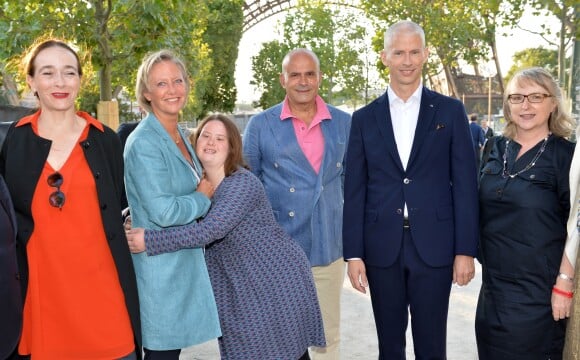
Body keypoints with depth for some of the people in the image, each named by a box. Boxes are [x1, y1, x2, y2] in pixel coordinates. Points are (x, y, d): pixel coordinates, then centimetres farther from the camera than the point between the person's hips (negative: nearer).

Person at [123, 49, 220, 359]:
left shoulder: (179, 137, 10)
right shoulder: (144, 142, -17)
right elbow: (162, 212, -24)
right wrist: (203, 198, -9)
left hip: (184, 262, 9)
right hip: (160, 268, -8)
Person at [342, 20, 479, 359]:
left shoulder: (450, 111, 3)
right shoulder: (365, 118, 6)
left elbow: (465, 185, 0)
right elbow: (355, 191, 4)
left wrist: (466, 250, -4)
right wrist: (354, 254, -1)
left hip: (434, 248, -1)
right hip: (382, 249, 2)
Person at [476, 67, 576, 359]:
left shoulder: (566, 155, -9)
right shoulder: (496, 149, 6)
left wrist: (565, 283, -16)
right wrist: (483, 259, 12)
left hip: (538, 290, -5)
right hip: (494, 282, 5)